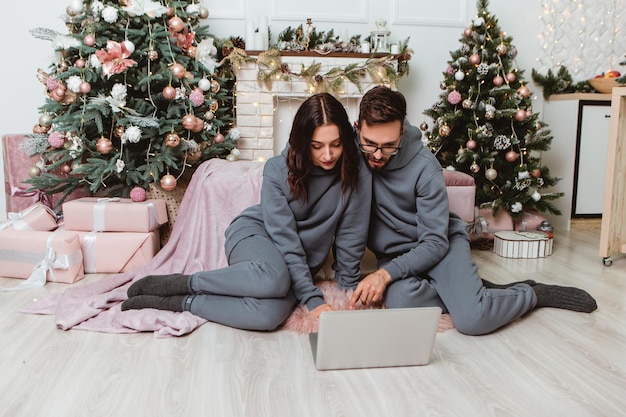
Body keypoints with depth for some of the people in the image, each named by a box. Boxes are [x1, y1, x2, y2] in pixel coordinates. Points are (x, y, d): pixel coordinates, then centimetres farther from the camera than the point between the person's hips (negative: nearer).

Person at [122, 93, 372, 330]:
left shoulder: (357, 174, -14)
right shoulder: (277, 169, -17)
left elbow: (350, 237, -7)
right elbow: (284, 237, -20)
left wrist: (348, 292, -9)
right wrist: (312, 298, -25)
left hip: (302, 264, 2)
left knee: (270, 315, -33)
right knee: (273, 278, -40)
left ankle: (183, 302, -16)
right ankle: (178, 283, -19)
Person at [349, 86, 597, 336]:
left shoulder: (424, 166, -20)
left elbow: (435, 243, -17)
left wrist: (387, 273, -29)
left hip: (437, 245, -2)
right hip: (393, 254, 3)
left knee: (472, 318, -24)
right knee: (400, 300, -32)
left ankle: (532, 293, 7)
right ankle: (470, 291, -5)